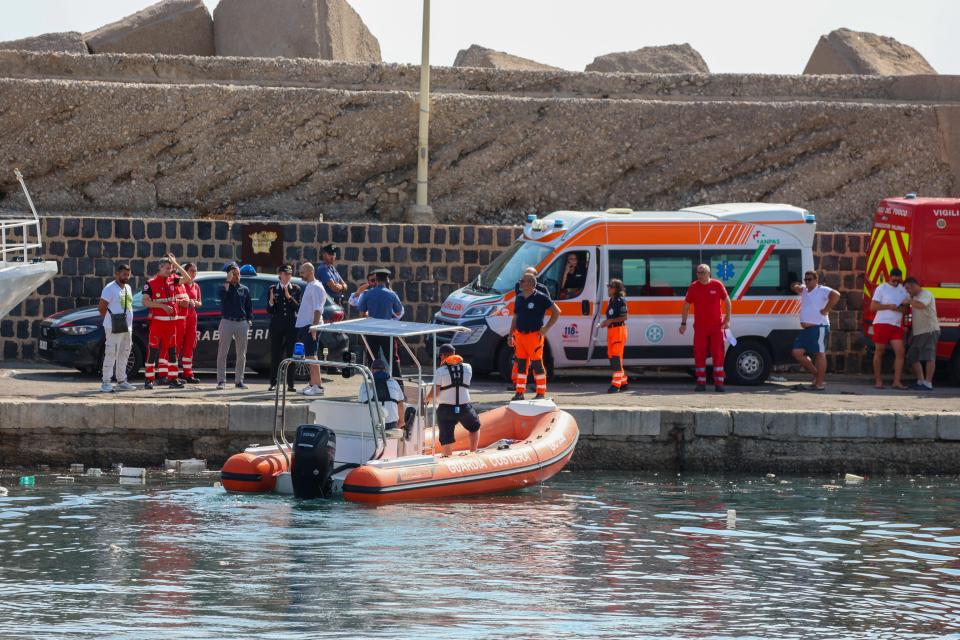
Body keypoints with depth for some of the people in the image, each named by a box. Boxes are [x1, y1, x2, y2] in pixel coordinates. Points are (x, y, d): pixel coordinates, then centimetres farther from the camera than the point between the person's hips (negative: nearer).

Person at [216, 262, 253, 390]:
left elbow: (249, 306, 15)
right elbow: (223, 296, -20)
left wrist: (249, 320, 3)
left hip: (242, 323, 3)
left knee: (241, 353, 5)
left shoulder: (244, 289, 13)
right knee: (222, 352, -5)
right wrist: (228, 281, -15)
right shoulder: (225, 287, 3)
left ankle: (239, 380, 12)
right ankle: (221, 380, -3)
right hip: (227, 321, -3)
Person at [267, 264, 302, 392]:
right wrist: (271, 302, -17)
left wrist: (289, 297, -15)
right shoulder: (273, 289, 5)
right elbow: (269, 311, 4)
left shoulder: (296, 289, 5)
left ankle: (290, 384, 2)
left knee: (290, 354, -1)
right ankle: (273, 383, 6)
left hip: (291, 325, 0)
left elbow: (298, 308, -2)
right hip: (276, 325, 0)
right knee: (275, 354, 0)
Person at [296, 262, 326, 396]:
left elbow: (317, 309, -18)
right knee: (309, 356, 11)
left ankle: (318, 386, -13)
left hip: (311, 325, -10)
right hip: (304, 325, 10)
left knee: (311, 355, -12)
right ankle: (313, 384, 16)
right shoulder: (308, 286, 18)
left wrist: (314, 326, -24)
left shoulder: (316, 287, -12)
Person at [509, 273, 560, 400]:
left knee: (537, 364, -3)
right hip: (520, 336, 6)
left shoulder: (540, 298, -7)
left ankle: (541, 393, 3)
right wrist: (511, 335, 16)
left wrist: (546, 328, -9)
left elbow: (556, 312, -5)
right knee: (521, 364, 8)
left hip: (534, 336, -6)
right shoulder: (519, 298, 13)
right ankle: (520, 393, 13)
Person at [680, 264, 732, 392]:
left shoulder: (717, 285, -3)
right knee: (699, 354, 1)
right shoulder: (693, 287, 0)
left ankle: (719, 383, 2)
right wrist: (683, 323, 2)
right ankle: (701, 383, 8)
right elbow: (686, 305, 6)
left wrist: (727, 320, 2)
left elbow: (727, 301, 6)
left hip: (716, 326, -1)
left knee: (718, 354, -2)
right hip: (700, 327, 1)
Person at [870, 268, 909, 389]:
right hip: (882, 324, -4)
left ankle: (897, 382, -9)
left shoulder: (903, 290, 14)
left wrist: (902, 309, -5)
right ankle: (878, 381, 6)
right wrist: (889, 306, -15)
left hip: (897, 326, 4)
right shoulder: (881, 288, 1)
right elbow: (873, 307, -4)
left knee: (900, 351, -8)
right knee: (879, 352, 1)